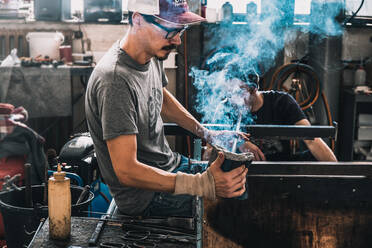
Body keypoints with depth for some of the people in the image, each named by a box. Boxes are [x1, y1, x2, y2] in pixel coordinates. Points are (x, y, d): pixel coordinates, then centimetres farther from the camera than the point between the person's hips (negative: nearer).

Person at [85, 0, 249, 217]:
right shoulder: (115, 80, -30)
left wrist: (206, 133, 11)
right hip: (144, 196, -9)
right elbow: (127, 171, -32)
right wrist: (202, 185, -36)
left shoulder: (152, 55, -1)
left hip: (171, 164, 9)